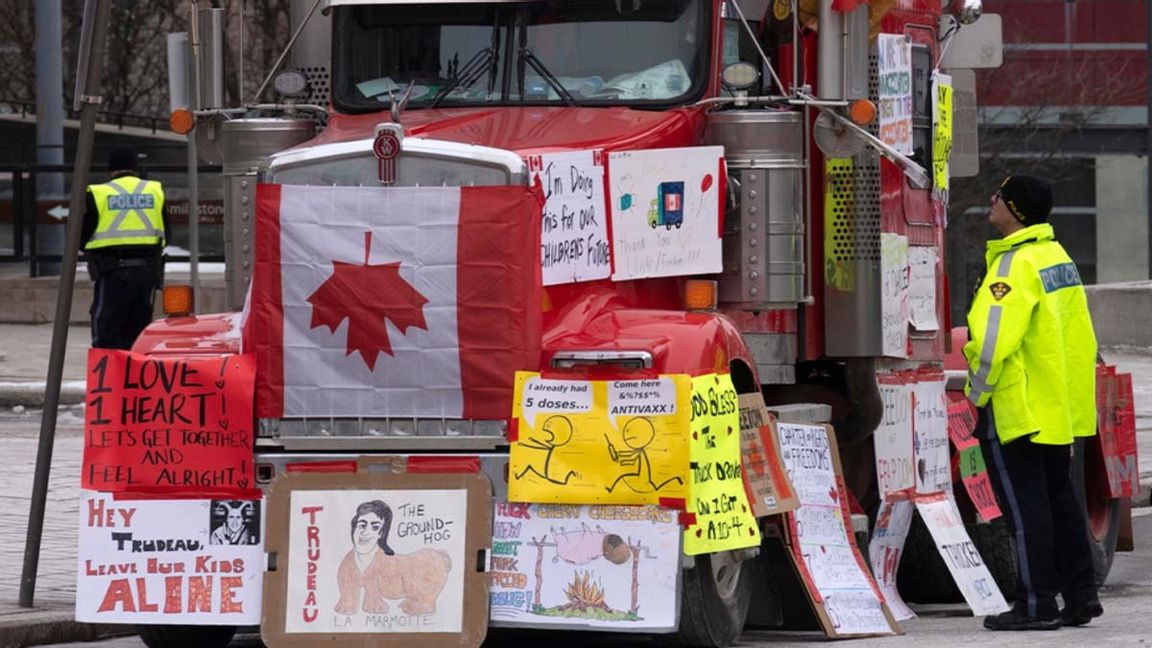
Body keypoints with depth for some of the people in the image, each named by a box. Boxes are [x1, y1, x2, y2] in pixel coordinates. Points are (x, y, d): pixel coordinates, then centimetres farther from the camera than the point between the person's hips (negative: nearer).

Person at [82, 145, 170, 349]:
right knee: (138, 331, 12)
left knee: (107, 336, -2)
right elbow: (166, 235, 12)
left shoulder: (98, 194, -5)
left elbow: (81, 238, -3)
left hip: (112, 273, -4)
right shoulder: (155, 192, 6)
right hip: (147, 271, 4)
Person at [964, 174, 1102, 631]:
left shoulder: (1015, 265, -19)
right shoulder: (1058, 257, 11)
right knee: (1059, 498, 15)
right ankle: (1080, 596, 18)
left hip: (1019, 412, -9)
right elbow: (1079, 336, 15)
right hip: (1061, 412, 9)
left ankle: (1036, 605, -2)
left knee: (1025, 507, -4)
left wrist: (977, 392, -12)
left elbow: (994, 338, -25)